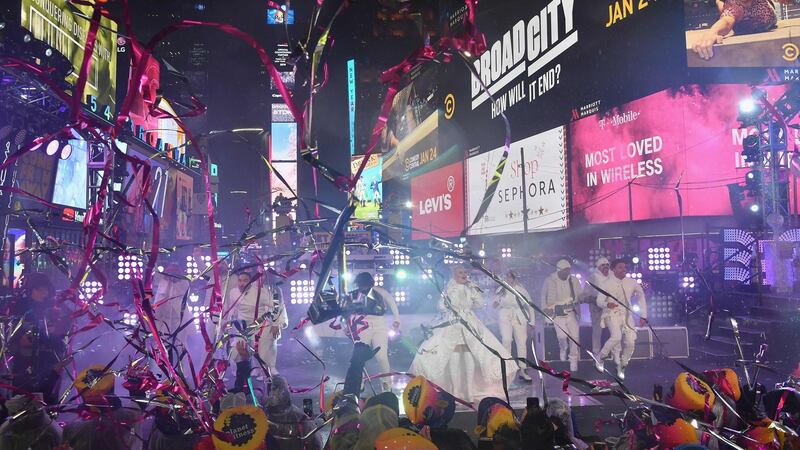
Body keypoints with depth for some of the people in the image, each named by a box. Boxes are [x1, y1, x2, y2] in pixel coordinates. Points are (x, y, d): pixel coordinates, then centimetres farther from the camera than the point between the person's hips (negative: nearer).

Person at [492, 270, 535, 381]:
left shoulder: (521, 290, 3)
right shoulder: (501, 290, 3)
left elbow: (529, 305, 8)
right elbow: (495, 305, 13)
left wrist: (531, 321, 6)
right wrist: (495, 303, -12)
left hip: (519, 318, 1)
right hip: (505, 317, -1)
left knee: (522, 343, 0)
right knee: (506, 340, -20)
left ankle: (522, 370, 10)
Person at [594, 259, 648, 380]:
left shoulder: (632, 283, 3)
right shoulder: (607, 284, -4)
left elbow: (641, 297, 13)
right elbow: (599, 301, -5)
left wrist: (643, 316, 8)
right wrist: (607, 304, -28)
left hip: (627, 315, 4)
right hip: (612, 314, -3)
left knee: (630, 341, -10)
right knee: (616, 337, -27)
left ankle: (621, 367, 13)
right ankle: (600, 358, -4)